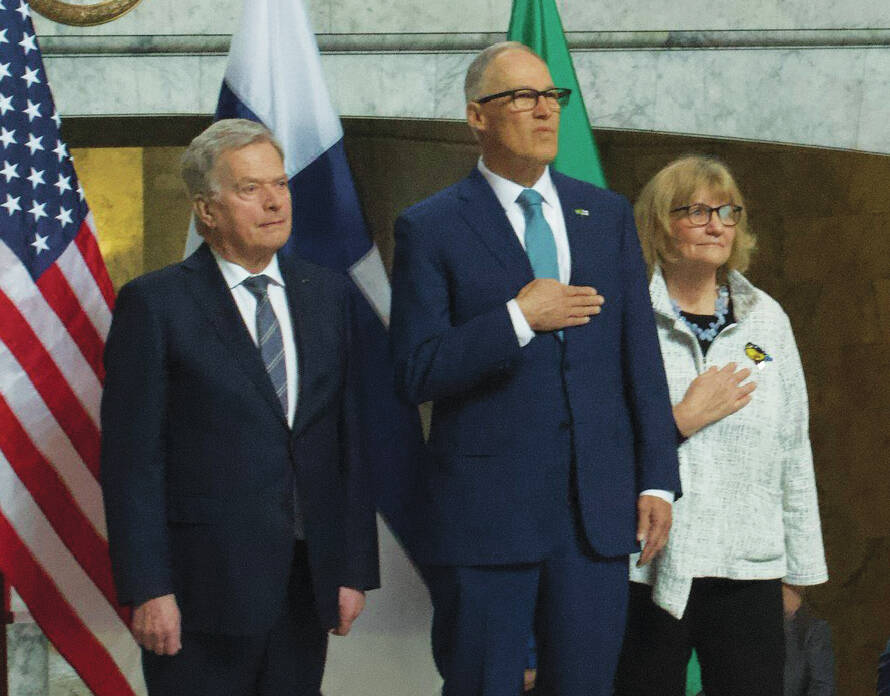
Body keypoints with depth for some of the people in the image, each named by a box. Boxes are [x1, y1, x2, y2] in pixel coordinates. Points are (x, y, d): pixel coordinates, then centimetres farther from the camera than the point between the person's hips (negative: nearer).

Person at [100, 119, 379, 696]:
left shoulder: (327, 296, 12)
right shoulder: (154, 304, -3)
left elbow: (351, 440, 12)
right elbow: (131, 459, -6)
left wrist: (355, 569, 7)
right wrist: (147, 589, -12)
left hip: (307, 585, 4)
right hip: (203, 587, -4)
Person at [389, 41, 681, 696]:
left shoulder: (608, 215, 12)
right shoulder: (430, 228, -1)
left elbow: (641, 355, 11)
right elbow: (417, 372, -7)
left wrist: (658, 478, 5)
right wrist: (517, 318, -16)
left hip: (599, 507, 3)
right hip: (485, 512, -3)